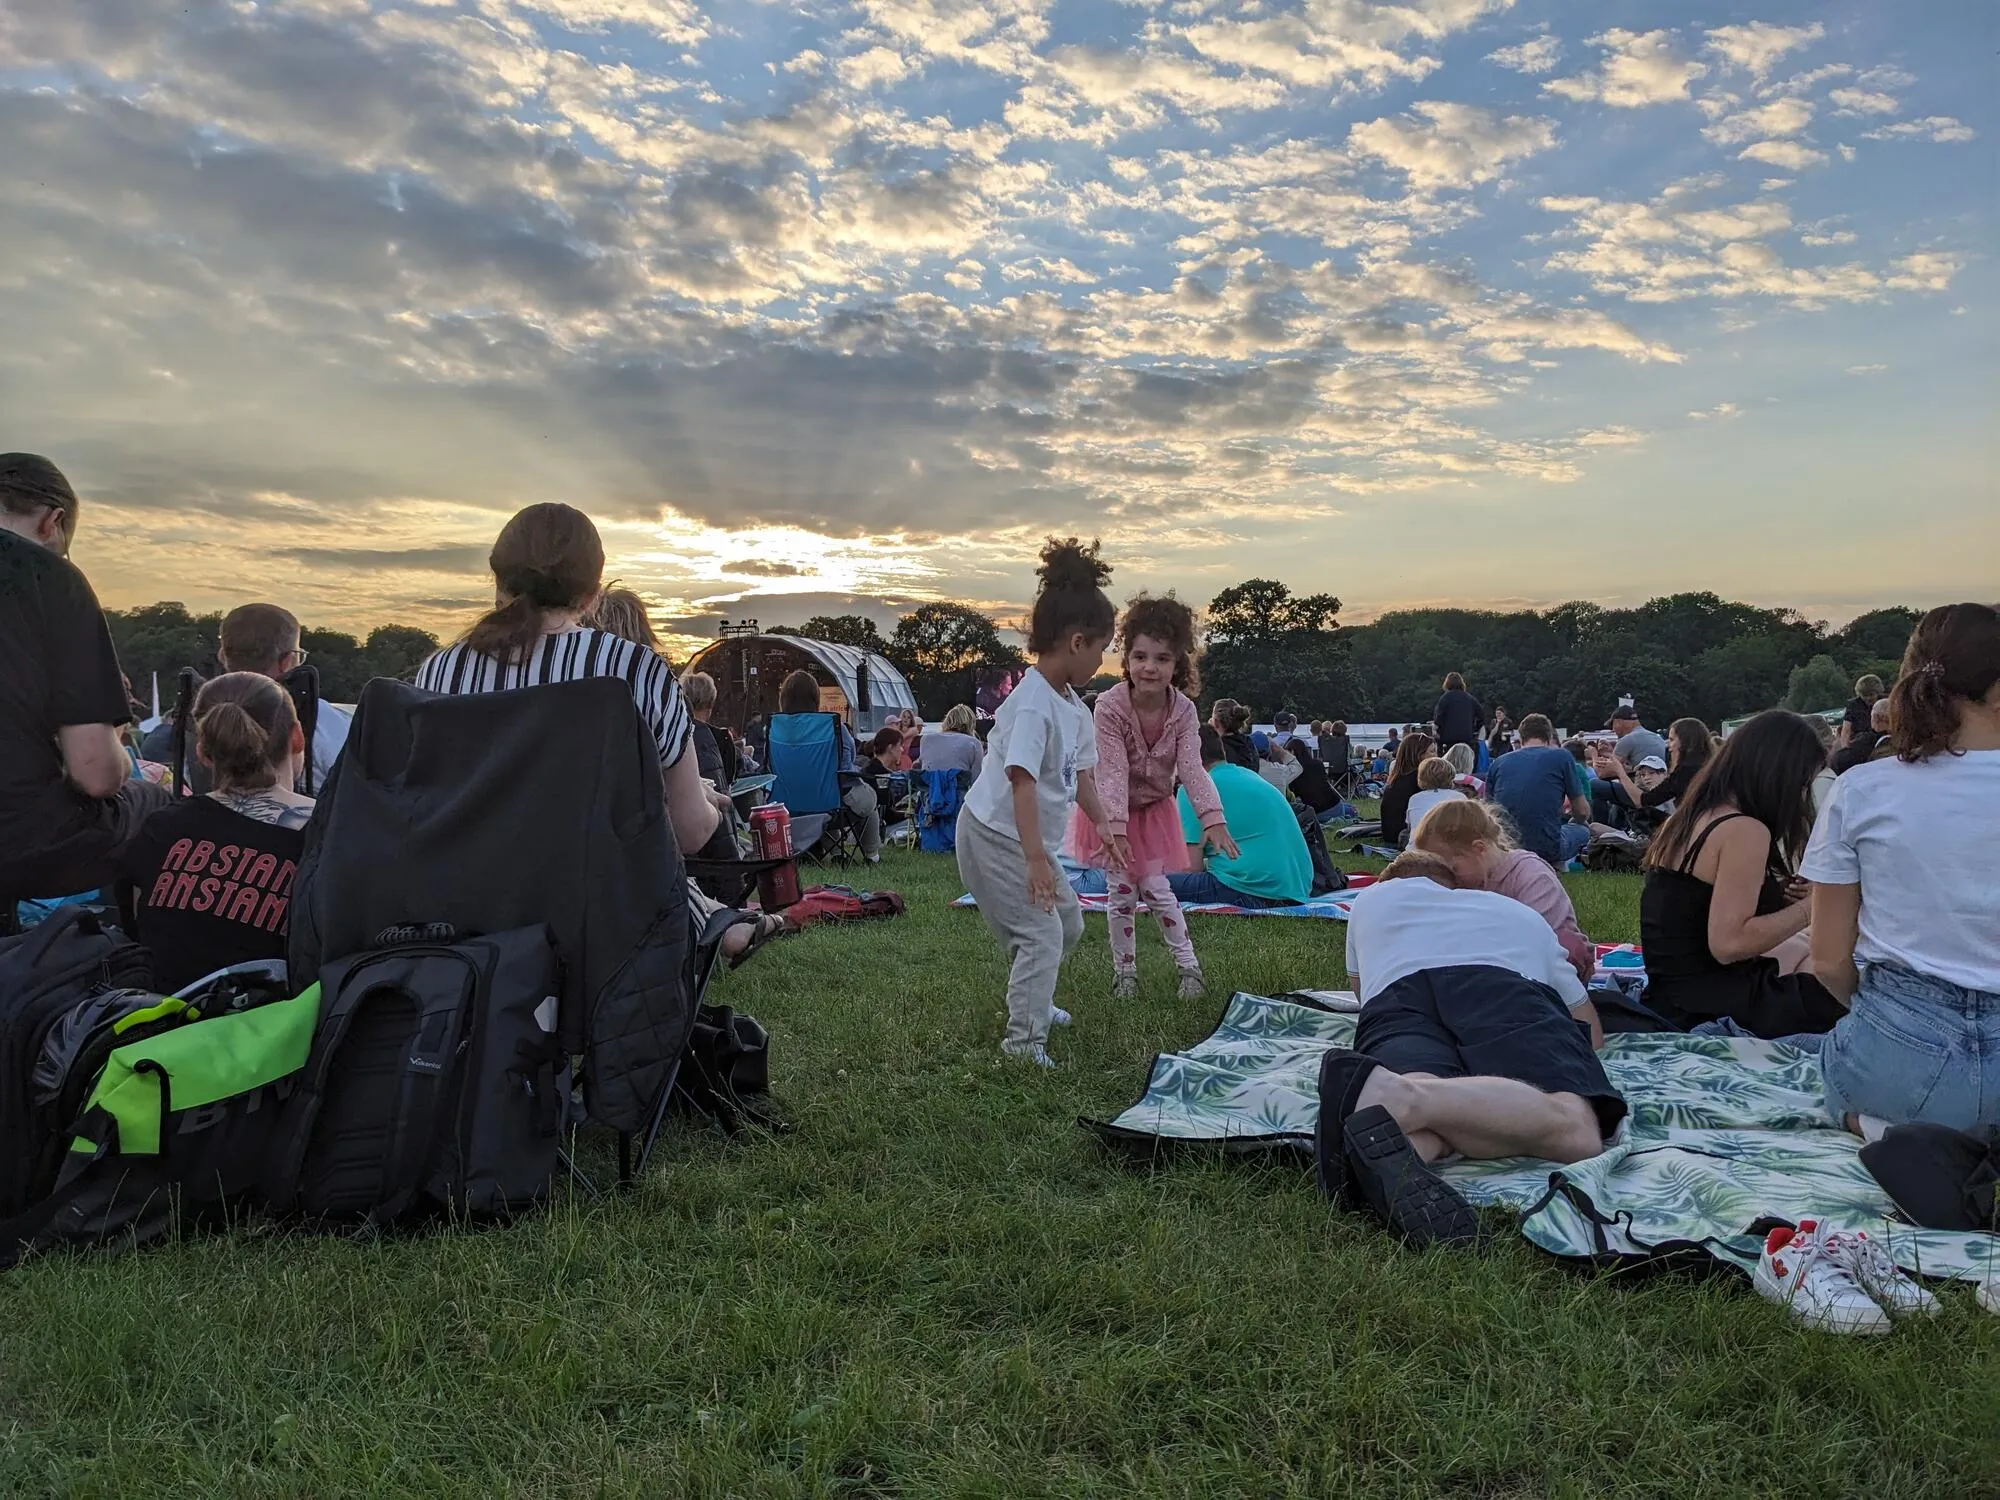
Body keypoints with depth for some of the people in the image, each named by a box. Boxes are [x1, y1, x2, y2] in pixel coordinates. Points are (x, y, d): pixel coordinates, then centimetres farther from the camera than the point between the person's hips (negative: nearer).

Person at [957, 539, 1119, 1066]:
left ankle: (1032, 1002, 39)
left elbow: (1081, 773, 15)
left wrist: (1103, 827, 14)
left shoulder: (1072, 704, 4)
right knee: (1041, 934, -9)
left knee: (1068, 920, 20)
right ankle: (1023, 1039, 1)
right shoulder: (1032, 704, -26)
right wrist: (1036, 859, -36)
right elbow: (1022, 783, -32)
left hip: (1030, 839, 10)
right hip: (995, 837, -10)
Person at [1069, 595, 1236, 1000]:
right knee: (1121, 891, 3)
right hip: (1114, 809, -1)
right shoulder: (1109, 706, -29)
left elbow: (1192, 769, -24)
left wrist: (1213, 818, -37)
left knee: (1156, 888, 0)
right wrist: (1115, 827, -40)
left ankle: (1188, 966, 13)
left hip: (1154, 807, 1)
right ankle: (1124, 970, 18)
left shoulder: (1183, 710, -20)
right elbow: (1113, 772, -32)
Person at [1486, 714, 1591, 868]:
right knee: (1582, 831, 28)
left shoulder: (1499, 762, 8)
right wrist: (1583, 823, 32)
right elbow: (1583, 812, 6)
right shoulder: (1562, 756, 1)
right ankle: (1550, 865, 1)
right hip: (1546, 848, -5)